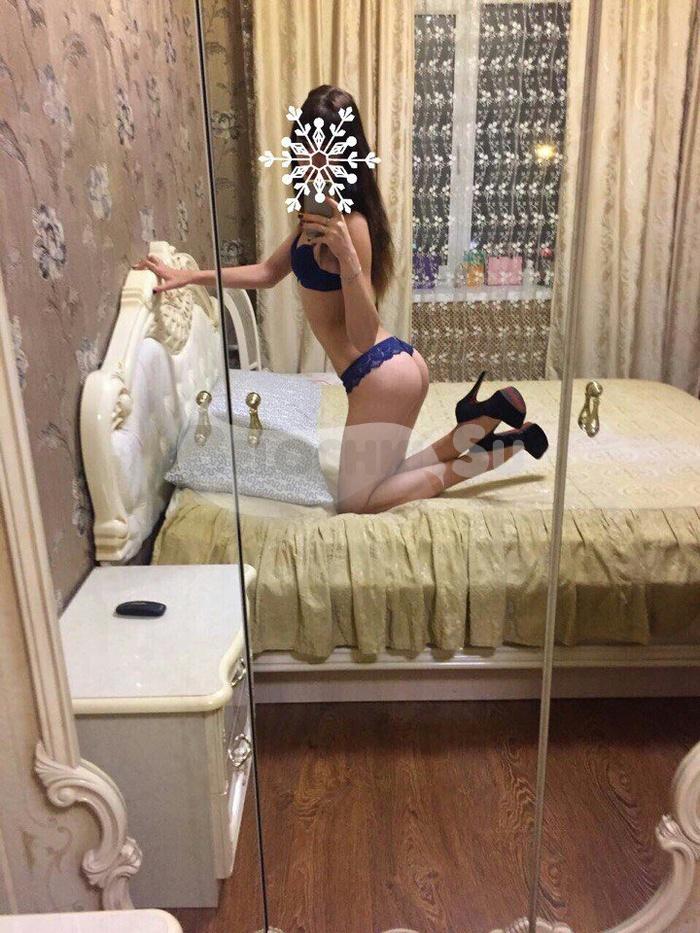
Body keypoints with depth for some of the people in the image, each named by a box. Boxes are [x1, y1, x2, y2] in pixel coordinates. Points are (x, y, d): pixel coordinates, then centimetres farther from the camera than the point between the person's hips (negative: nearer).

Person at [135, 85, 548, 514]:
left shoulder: (350, 225, -17)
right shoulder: (324, 215, 11)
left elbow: (363, 336, -22)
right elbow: (269, 273, 22)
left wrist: (345, 253, -32)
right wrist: (190, 276, 18)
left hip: (383, 375, -10)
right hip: (396, 365, 10)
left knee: (357, 501, 5)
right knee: (379, 485, 21)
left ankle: (482, 422, 2)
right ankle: (483, 420, 13)